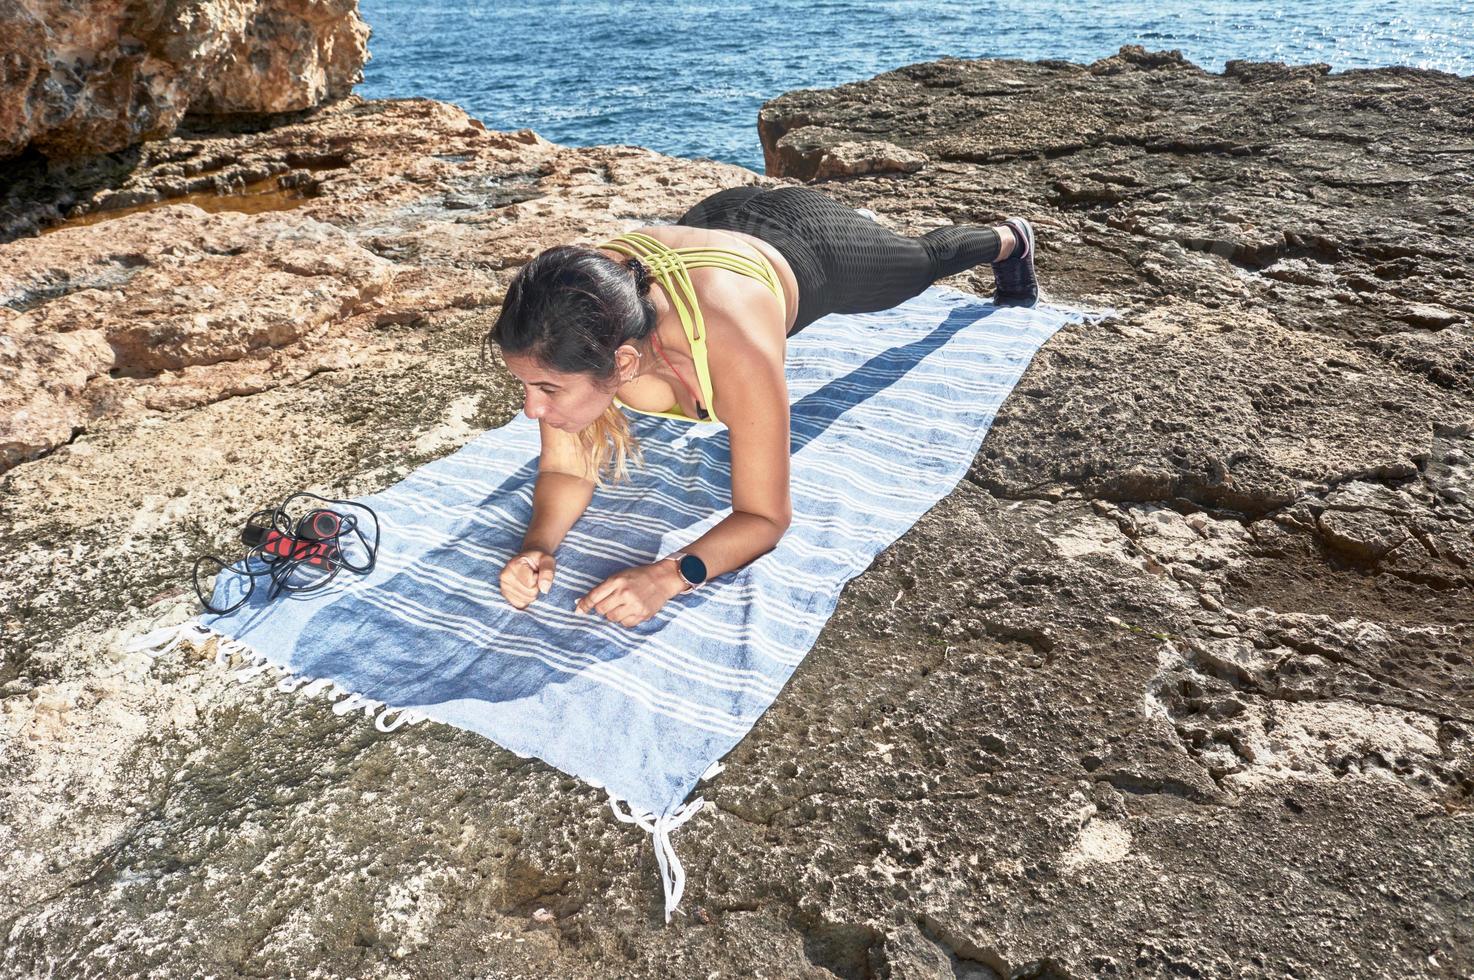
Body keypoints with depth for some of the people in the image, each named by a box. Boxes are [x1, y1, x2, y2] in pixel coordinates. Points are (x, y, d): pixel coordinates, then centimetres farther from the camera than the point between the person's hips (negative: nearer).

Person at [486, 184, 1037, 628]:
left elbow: (765, 518, -39)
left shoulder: (736, 352, -51)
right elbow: (565, 471, -25)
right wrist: (538, 547, -44)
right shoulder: (570, 330, -39)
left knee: (924, 261, 32)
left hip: (808, 246, -3)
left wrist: (669, 574, -55)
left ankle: (1008, 240, 65)